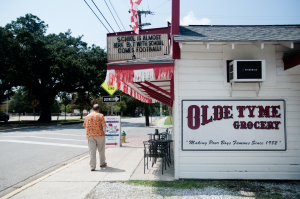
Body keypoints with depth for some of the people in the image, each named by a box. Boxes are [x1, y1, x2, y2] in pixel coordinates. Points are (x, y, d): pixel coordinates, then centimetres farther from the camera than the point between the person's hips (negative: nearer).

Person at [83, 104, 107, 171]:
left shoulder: (87, 116, 9)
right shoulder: (100, 116, -4)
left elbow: (85, 126, 13)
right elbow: (104, 126, -10)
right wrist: (104, 133, 2)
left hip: (90, 136, 3)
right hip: (100, 135, -2)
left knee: (92, 151, 1)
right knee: (101, 150, 14)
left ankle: (92, 166, -3)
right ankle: (102, 163, 27)